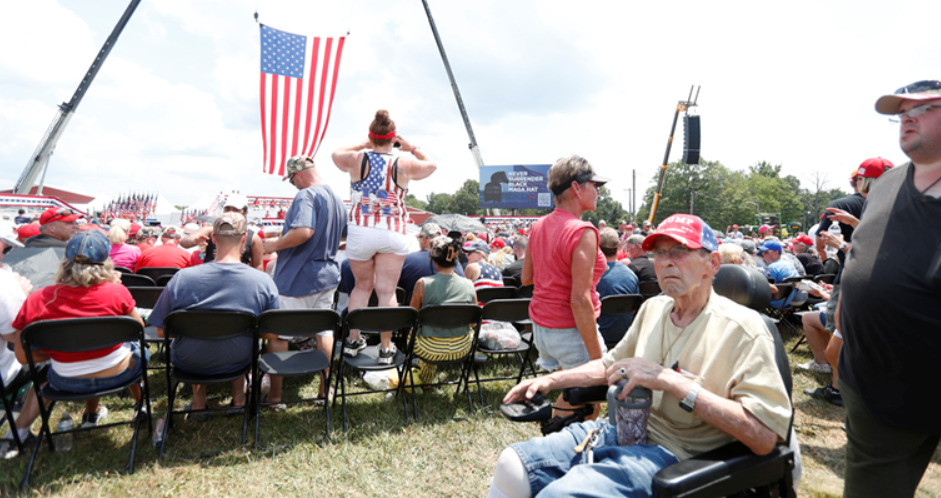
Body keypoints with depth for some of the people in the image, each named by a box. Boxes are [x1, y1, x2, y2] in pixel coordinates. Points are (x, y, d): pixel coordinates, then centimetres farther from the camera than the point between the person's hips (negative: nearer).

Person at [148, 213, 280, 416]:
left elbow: (161, 332, -9)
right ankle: (238, 397, 38)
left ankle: (199, 401, 36)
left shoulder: (181, 278, -20)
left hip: (189, 364, 0)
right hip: (237, 362, 0)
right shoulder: (263, 281, -20)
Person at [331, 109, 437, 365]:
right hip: (393, 234, -1)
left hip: (360, 231, 2)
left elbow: (336, 154, 20)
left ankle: (353, 340, 24)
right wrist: (411, 147, 17)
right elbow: (431, 165, 14)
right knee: (387, 291, 3)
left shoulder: (357, 160, -3)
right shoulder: (404, 164, -5)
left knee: (362, 286, 17)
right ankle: (386, 347, 9)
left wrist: (363, 145, 23)